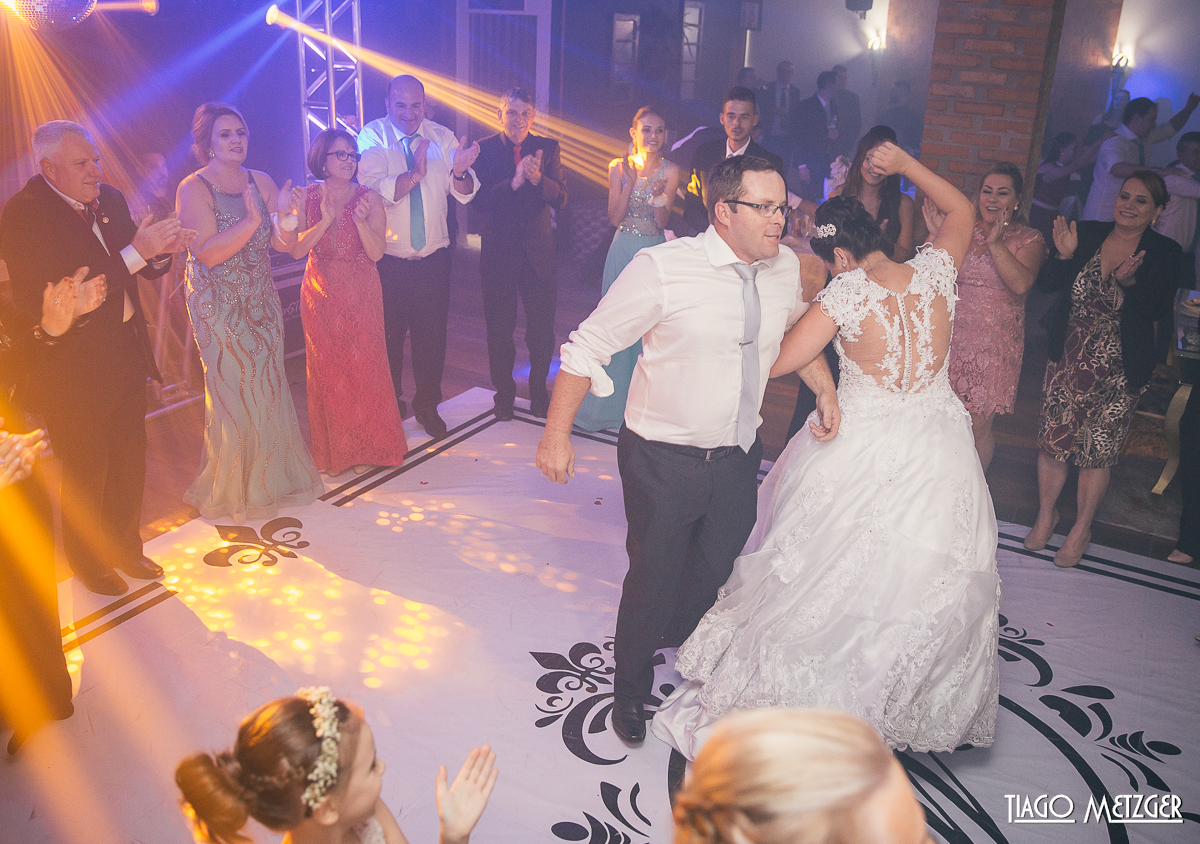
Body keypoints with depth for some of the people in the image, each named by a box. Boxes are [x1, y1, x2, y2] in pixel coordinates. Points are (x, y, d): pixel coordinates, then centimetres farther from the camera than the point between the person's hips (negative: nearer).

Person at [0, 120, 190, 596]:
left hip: (126, 353, 6)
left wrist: (160, 251, -14)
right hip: (74, 365, -6)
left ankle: (124, 548, 37)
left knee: (129, 462, 17)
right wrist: (135, 253, -30)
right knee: (86, 472, 10)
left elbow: (144, 268, 11)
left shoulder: (110, 200, 4)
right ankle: (88, 562, 31)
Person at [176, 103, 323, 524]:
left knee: (268, 387, 11)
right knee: (232, 392, 1)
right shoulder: (193, 188, -11)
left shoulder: (261, 182, 4)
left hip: (262, 303, 5)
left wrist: (285, 214, -21)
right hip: (219, 308, -5)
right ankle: (232, 488, 19)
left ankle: (272, 475, 28)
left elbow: (285, 245, -1)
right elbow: (207, 253, -22)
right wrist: (252, 220, -31)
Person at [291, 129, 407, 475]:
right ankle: (333, 452, 19)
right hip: (321, 293, 2)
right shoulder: (306, 198, 1)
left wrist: (361, 220, -25)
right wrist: (325, 220, -19)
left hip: (361, 294, -1)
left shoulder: (369, 198, -3)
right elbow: (296, 249, -7)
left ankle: (364, 449, 17)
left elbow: (376, 252, -9)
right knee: (325, 371, 6)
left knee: (362, 368, 1)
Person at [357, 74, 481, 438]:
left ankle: (427, 405, 31)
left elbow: (465, 194, -9)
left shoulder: (442, 137, 1)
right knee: (389, 336, 11)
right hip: (388, 259, -2)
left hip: (434, 258, 2)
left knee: (432, 336, 11)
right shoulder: (373, 137, -7)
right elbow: (373, 190, -23)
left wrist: (460, 171, -31)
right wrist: (413, 175, -38)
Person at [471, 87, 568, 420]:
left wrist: (538, 178, -27)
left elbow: (560, 199, -8)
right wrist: (514, 181, -29)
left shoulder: (548, 148, 2)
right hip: (497, 251, -1)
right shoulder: (484, 149, -3)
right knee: (499, 327, 10)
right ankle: (504, 392, 27)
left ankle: (539, 390, 28)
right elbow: (480, 200, -14)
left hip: (538, 251, 1)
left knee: (542, 327, 9)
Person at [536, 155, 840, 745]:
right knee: (652, 578, 11)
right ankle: (630, 690, 39)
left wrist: (824, 388, 4)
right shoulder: (663, 269, -20)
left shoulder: (785, 268, -2)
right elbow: (588, 346, -16)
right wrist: (557, 434, -19)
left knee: (714, 570, 24)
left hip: (739, 456, 6)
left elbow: (799, 331, 19)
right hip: (664, 459, -5)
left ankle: (683, 642, 57)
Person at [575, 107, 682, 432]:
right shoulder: (619, 167, 3)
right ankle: (613, 402, 19)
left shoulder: (669, 171, -1)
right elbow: (614, 217, -4)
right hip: (623, 251, 2)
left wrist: (659, 195, -26)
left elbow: (662, 221, -8)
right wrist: (630, 182, -15)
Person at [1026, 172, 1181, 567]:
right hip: (1068, 359, 2)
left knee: (1098, 451, 6)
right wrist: (1065, 256, -19)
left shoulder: (1165, 253, -4)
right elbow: (1046, 283, -2)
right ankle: (1046, 515, 27)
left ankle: (1081, 529, 25)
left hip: (1120, 370, -1)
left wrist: (1130, 281, -29)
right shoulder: (1087, 233, -1)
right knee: (1052, 440, 3)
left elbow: (1160, 310, -13)